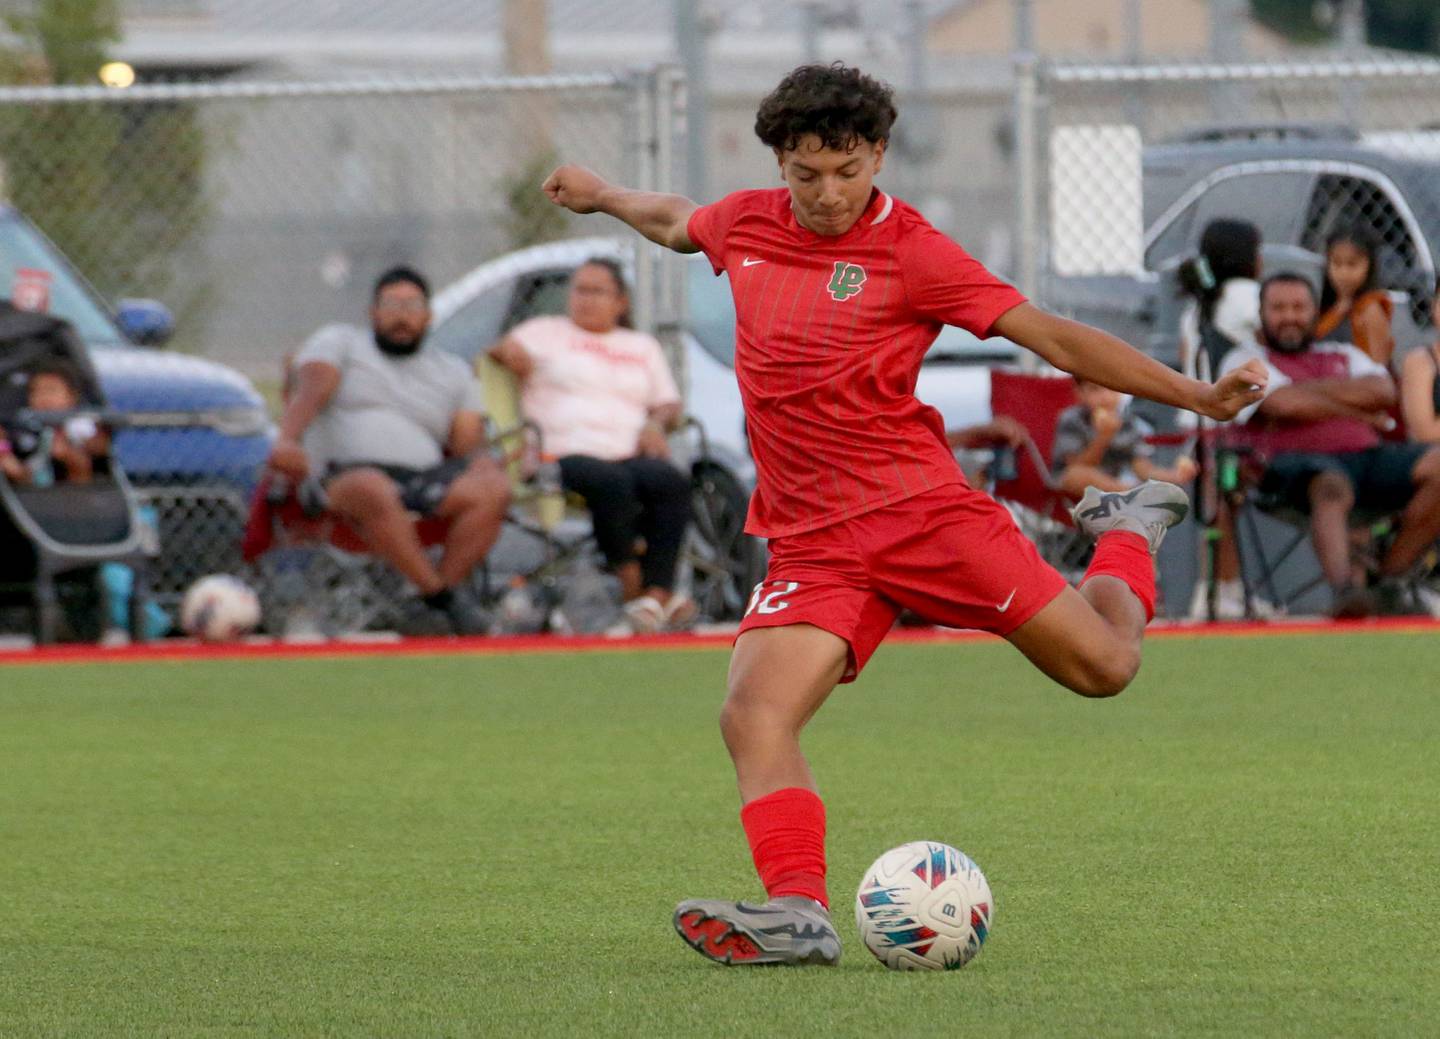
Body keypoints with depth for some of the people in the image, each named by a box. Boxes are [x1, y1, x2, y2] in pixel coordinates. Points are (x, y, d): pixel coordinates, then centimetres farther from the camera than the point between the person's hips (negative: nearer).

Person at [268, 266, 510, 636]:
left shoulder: (453, 372, 27)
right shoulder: (339, 342, 18)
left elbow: (470, 445, 16)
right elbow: (311, 389, -2)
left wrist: (482, 464, -9)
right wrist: (287, 440, -23)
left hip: (427, 475, 4)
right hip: (347, 472, -4)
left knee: (494, 489, -27)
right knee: (373, 490, -42)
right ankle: (440, 595, -40)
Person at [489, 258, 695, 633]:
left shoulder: (643, 346, 30)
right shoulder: (545, 332, 22)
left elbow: (669, 404, 25)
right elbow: (506, 350, 9)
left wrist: (657, 423, 2)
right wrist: (508, 351, -16)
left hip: (629, 455, 3)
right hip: (565, 454, -3)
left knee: (671, 482, -32)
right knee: (612, 482, -39)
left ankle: (657, 593, -43)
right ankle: (631, 586, -38)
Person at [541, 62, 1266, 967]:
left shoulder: (910, 252, -6)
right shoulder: (745, 224, 8)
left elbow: (1055, 338, -8)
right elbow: (677, 222, 35)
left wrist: (1195, 397, -16)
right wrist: (601, 196, 53)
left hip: (921, 508, -3)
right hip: (813, 544, 4)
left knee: (1103, 665, -3)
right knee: (754, 719, -22)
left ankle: (1129, 536, 30)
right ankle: (798, 912, -33)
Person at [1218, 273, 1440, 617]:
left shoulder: (1343, 355, 31)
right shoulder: (1247, 360, 17)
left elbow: (1383, 392, 9)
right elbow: (1286, 405, -2)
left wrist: (1314, 391, 3)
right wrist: (1359, 411, 7)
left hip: (1368, 454, 5)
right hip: (1299, 461, -5)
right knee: (1332, 486, -41)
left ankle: (1391, 578, -20)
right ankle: (1344, 589, -63)